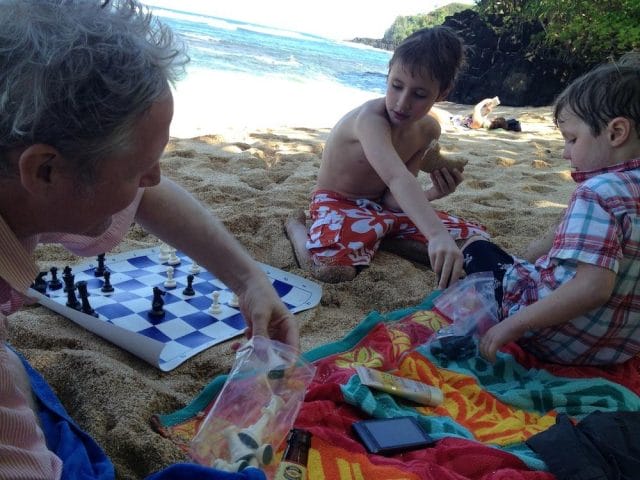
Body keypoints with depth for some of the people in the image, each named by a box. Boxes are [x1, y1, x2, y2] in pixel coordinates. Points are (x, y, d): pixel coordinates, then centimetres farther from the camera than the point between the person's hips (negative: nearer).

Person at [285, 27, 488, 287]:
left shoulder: (428, 130, -7)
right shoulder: (370, 118, -31)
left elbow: (392, 199, -6)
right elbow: (397, 178, -50)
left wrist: (432, 194, -26)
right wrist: (437, 235, -63)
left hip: (383, 206, 7)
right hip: (338, 202, -7)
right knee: (334, 266, -41)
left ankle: (376, 236, 7)